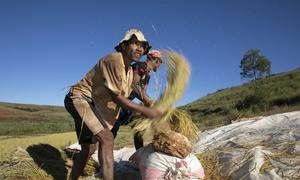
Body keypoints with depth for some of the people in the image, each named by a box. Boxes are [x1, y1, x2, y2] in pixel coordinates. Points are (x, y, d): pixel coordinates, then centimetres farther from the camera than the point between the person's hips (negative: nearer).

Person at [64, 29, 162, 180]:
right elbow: (116, 97, -23)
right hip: (79, 98, -10)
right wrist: (145, 111, -22)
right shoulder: (113, 60, -21)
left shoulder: (130, 71, 8)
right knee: (107, 139, -25)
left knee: (89, 148, 16)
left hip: (90, 104, 10)